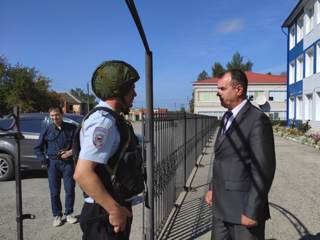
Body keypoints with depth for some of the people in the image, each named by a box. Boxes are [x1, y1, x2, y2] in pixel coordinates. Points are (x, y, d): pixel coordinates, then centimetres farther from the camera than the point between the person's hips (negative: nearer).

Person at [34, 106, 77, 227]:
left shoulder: (71, 128, -1)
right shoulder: (47, 130, 1)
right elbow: (37, 148, 8)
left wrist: (71, 152, -11)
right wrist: (43, 160, -1)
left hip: (68, 162, 0)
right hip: (53, 163, 1)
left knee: (70, 189, 4)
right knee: (54, 191, 6)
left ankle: (69, 213, 21)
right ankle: (57, 215, 21)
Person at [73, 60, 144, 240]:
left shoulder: (111, 119, 9)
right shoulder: (103, 121, -22)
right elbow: (82, 174, -30)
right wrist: (114, 209, -23)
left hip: (115, 207, 9)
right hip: (106, 214, -9)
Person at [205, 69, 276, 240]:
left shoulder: (257, 119, -16)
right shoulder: (227, 117, 10)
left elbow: (263, 170, -19)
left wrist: (252, 211, -18)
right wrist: (214, 188, 14)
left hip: (244, 207, -7)